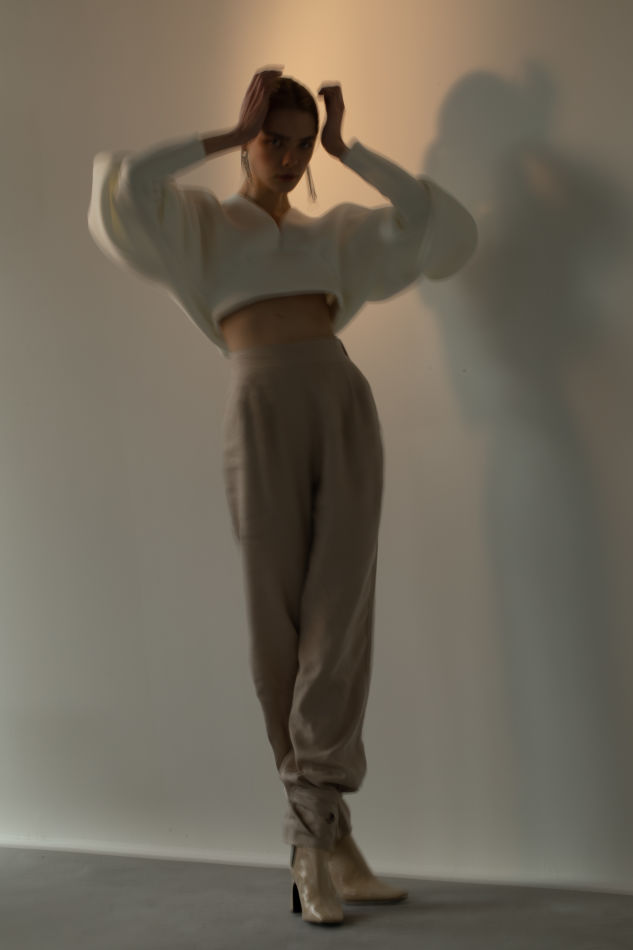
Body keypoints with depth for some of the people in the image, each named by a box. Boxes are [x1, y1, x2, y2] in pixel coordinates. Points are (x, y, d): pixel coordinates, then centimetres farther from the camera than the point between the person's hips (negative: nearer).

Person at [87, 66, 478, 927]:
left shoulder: (336, 231, 27)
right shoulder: (199, 223, 17)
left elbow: (448, 230, 17)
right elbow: (121, 186, -5)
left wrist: (352, 152, 18)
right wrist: (229, 137, 3)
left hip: (346, 404, 3)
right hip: (262, 412, -3)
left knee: (342, 613, -9)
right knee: (280, 622, -4)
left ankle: (312, 832, -8)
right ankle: (329, 832, 5)